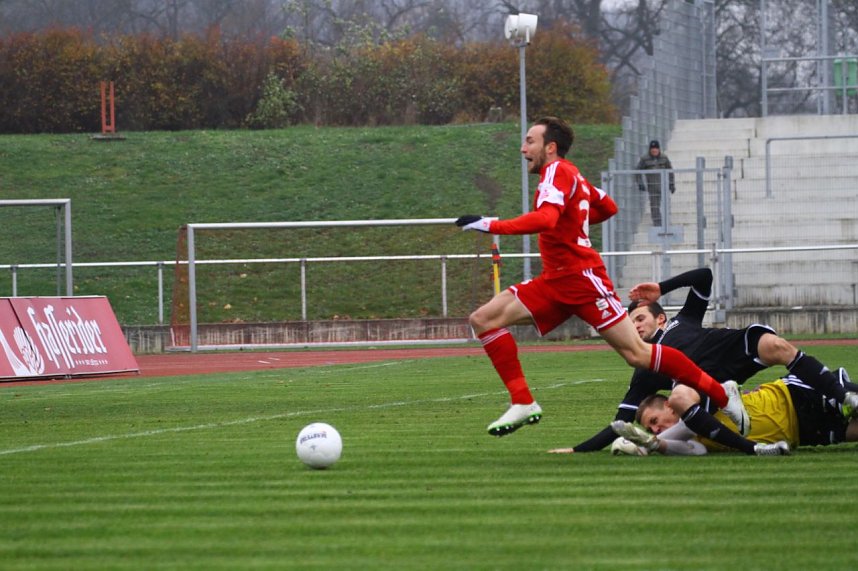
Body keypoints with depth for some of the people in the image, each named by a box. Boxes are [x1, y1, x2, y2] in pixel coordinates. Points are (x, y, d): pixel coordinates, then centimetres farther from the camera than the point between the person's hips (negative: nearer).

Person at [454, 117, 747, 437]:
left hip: (582, 278, -10)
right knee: (483, 319, -4)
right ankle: (523, 403, -7)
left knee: (637, 354, -11)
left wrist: (491, 226, -31)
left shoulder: (557, 171, -11)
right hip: (555, 281, 10)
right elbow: (608, 207, 29)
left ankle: (722, 395, -1)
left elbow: (546, 218, -29)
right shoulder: (570, 176, 16)